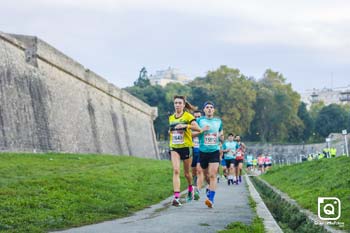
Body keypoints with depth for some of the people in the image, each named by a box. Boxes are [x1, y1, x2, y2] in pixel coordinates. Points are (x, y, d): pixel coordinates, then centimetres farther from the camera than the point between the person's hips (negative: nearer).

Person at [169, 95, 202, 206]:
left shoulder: (188, 116, -5)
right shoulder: (171, 118, 11)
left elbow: (198, 128, -17)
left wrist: (186, 126, -27)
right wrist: (170, 132, 9)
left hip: (186, 147, -3)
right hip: (174, 147, 3)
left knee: (187, 172, 11)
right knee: (176, 170, -16)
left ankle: (190, 188, 44)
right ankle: (176, 197, -23)